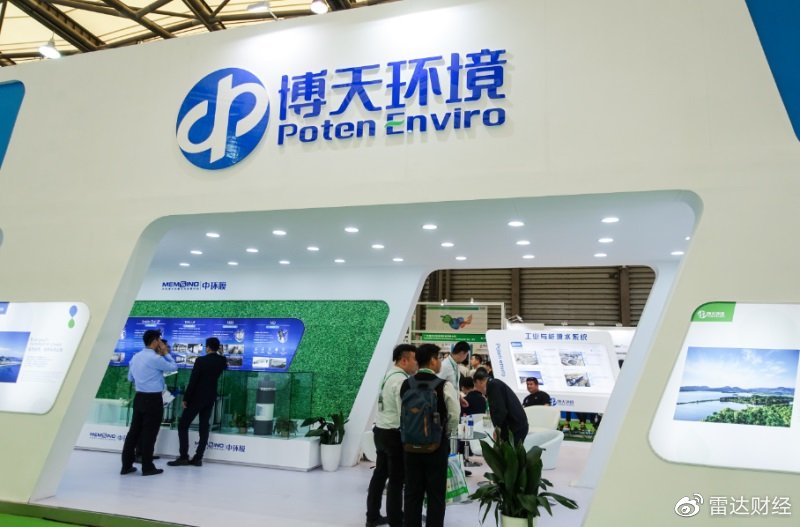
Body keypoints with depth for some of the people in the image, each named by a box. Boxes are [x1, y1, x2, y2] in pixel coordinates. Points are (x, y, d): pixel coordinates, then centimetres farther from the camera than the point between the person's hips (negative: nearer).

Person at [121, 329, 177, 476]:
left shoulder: (136, 357, 9)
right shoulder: (155, 358, -17)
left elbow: (130, 377, 21)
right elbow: (174, 367, -5)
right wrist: (166, 353, 4)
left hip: (139, 397, 8)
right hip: (153, 399, -8)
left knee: (134, 431, 11)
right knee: (149, 433, 0)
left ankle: (126, 465, 16)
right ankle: (147, 467, 8)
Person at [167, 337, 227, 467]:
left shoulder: (200, 360, -15)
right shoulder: (221, 361, 1)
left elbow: (192, 381, -16)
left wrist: (185, 398, -9)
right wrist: (219, 353, 21)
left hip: (197, 397, -6)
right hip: (210, 398, 6)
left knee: (183, 425, 3)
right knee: (204, 427, 7)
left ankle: (183, 457, 0)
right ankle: (198, 458, 6)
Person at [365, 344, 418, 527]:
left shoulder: (389, 375, 10)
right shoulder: (401, 380, -20)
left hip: (381, 430, 9)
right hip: (394, 434, -9)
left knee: (380, 474, 18)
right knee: (396, 479, 2)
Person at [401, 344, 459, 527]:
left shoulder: (405, 385, -1)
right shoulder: (444, 386, -14)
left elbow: (402, 414, 6)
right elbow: (454, 417, -9)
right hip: (437, 445, -4)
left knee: (412, 492, 13)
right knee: (436, 495, 6)